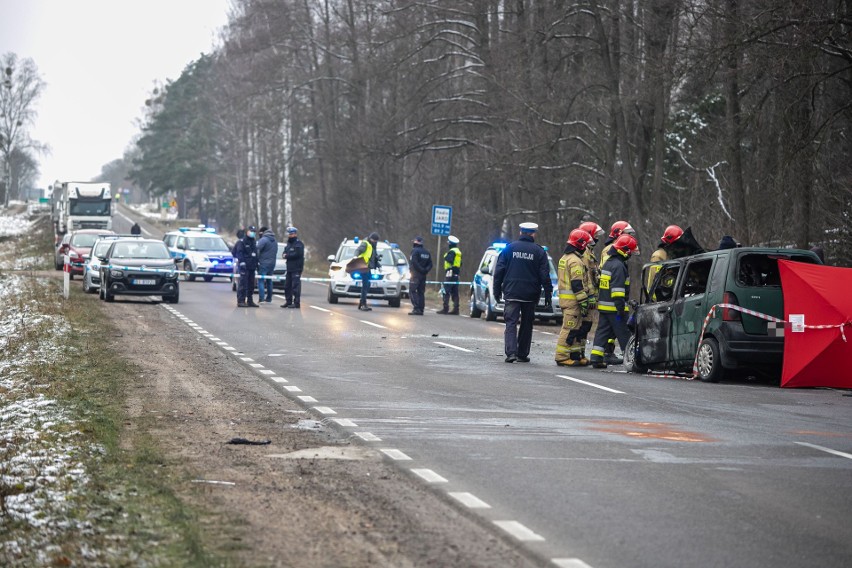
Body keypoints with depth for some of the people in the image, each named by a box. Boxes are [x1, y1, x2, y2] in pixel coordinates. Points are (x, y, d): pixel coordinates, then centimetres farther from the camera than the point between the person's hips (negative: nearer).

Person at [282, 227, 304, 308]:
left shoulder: (299, 244, -8)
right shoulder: (289, 243, 20)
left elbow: (297, 254, -20)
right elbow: (285, 253, 21)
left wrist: (287, 256, -11)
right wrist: (285, 255, -4)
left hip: (296, 269, -9)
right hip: (289, 268, 9)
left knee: (296, 286, -10)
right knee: (287, 286, 12)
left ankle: (296, 303, -9)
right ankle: (288, 301, 21)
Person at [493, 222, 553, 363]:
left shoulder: (509, 248, 3)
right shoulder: (539, 252, -1)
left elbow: (499, 270, 3)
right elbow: (545, 276, -2)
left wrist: (497, 290, 8)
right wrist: (548, 295, 2)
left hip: (512, 293, 0)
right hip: (530, 295, 0)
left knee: (511, 323, -2)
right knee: (527, 325, 12)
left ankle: (511, 352, -19)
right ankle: (522, 354, 14)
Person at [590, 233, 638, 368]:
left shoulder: (608, 262, 17)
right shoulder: (619, 266, -15)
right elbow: (617, 288, -21)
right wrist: (620, 307, -22)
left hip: (603, 305, 9)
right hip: (614, 307, -9)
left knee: (602, 332, 8)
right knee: (624, 334, -4)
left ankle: (596, 358, 4)